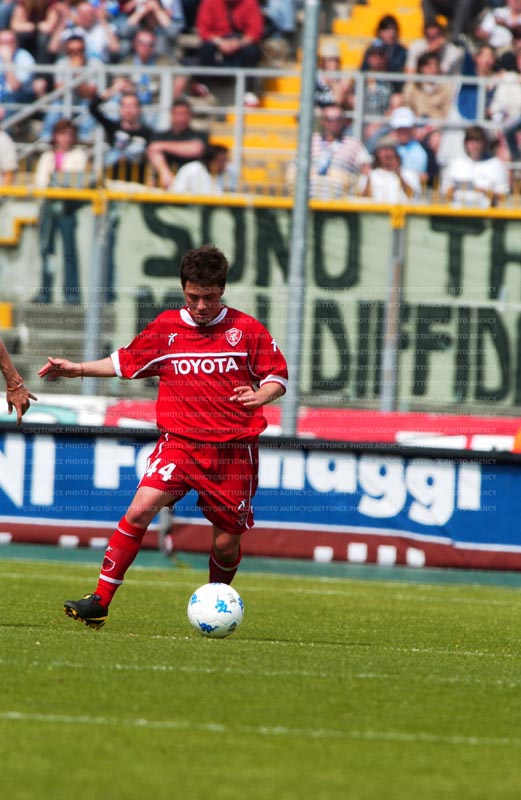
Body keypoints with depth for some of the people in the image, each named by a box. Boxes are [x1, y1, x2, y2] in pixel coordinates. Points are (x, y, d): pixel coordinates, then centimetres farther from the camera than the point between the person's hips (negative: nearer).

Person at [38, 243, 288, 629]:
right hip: (179, 441, 1)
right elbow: (126, 362, 20)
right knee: (141, 508, -20)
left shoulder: (246, 330, 0)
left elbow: (278, 376, 6)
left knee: (226, 542, 2)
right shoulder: (166, 328, 6)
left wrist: (260, 396, -15)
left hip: (233, 449, -1)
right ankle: (100, 602, -17)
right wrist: (78, 369, 13)